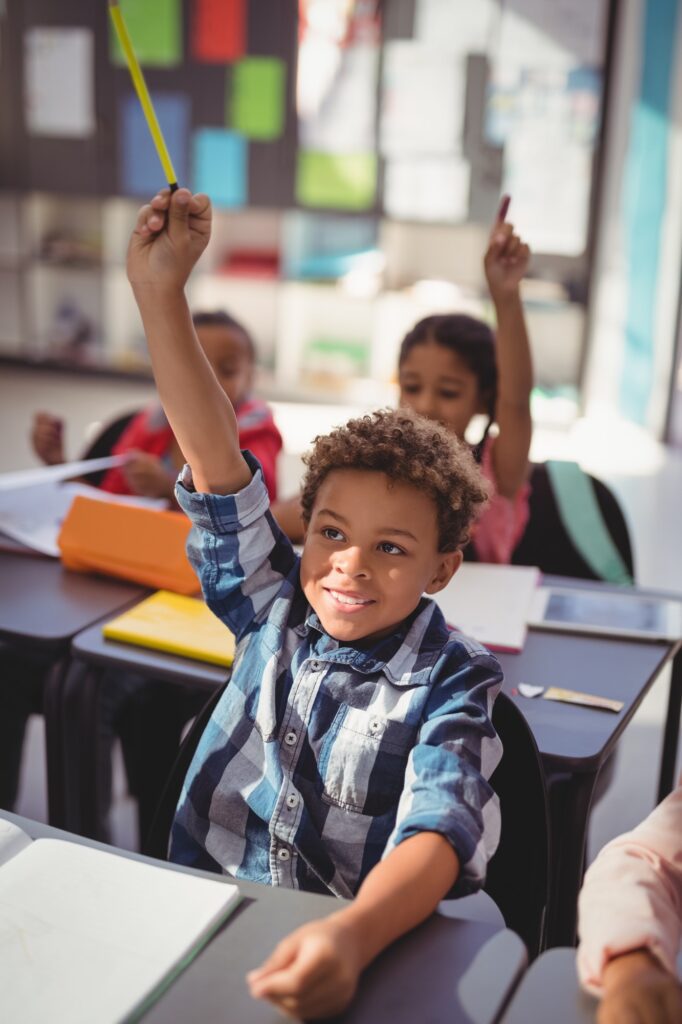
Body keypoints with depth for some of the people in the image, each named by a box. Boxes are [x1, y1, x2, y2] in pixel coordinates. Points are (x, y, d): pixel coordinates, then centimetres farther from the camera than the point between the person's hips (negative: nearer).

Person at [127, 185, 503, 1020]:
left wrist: (353, 939, -45)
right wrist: (158, 289, -15)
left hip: (365, 950, -2)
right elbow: (215, 460, -8)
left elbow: (439, 834, -25)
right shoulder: (276, 611, -1)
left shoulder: (450, 686, -11)